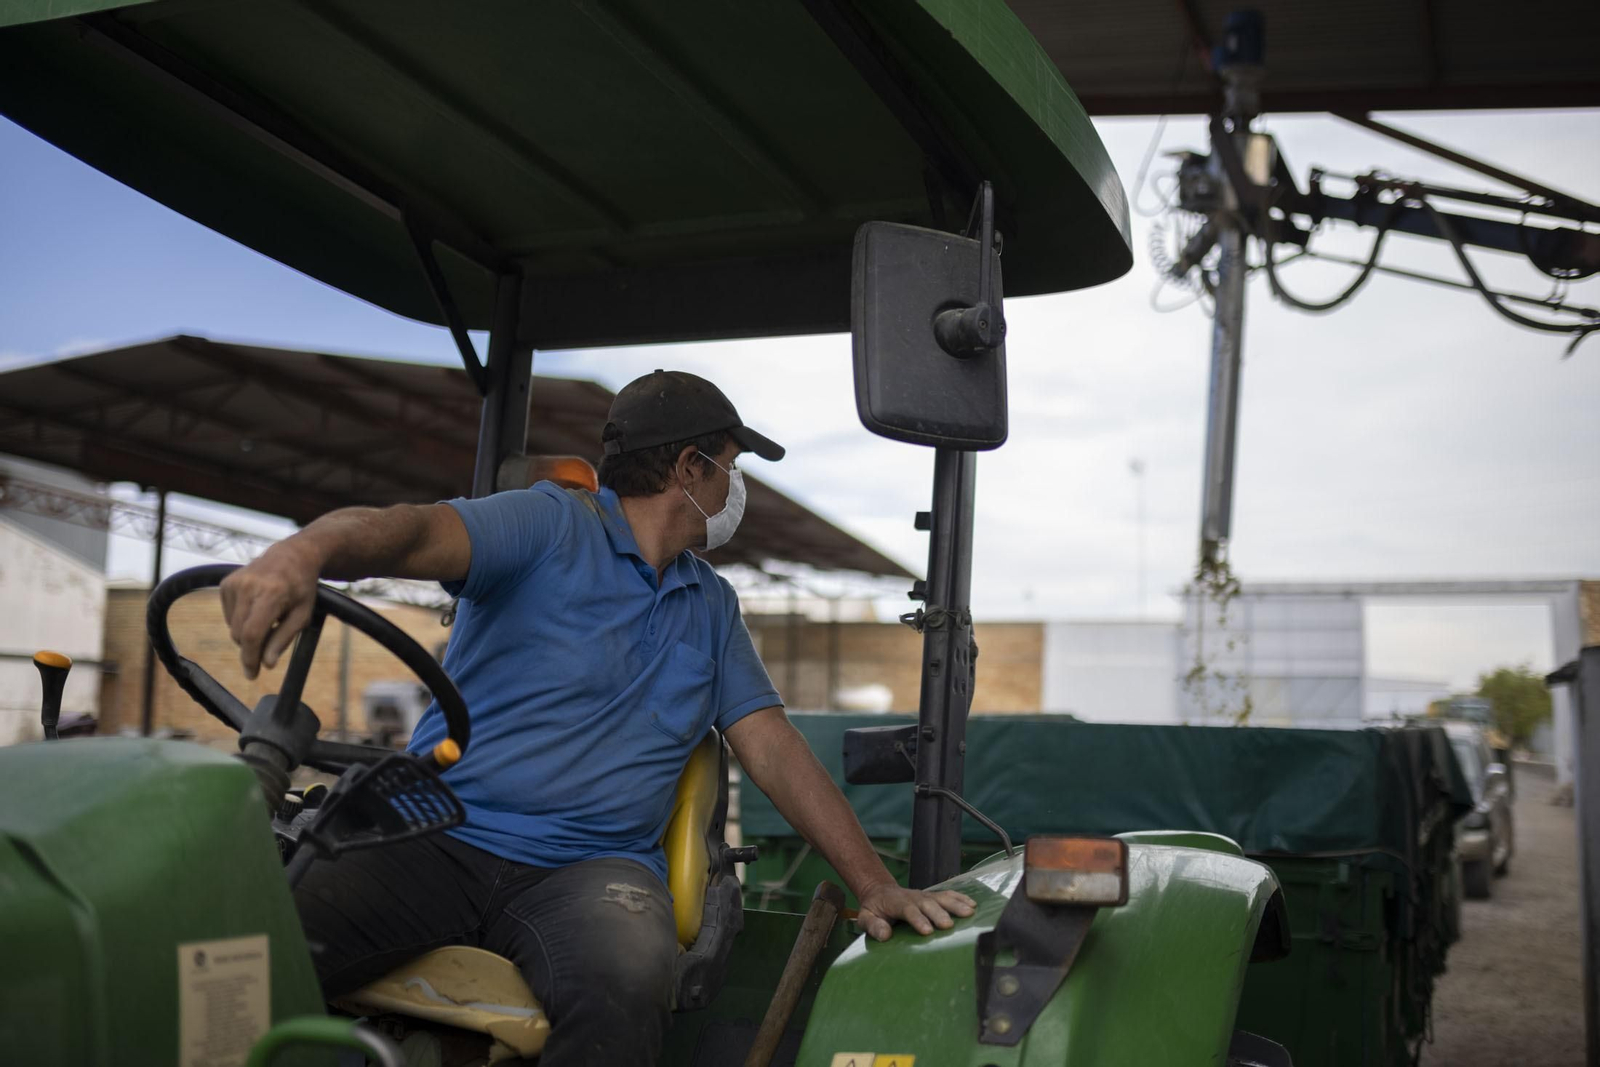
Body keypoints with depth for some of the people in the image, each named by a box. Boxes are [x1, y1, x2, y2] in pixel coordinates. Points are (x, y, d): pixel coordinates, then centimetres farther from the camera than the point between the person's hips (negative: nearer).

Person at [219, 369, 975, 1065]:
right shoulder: (551, 525, 1)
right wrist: (303, 553, -41)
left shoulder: (712, 605, 21)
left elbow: (773, 750, 16)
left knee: (626, 984, -35)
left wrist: (874, 886, 5)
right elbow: (413, 530, -17)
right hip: (443, 838, -3)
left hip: (590, 864, 3)